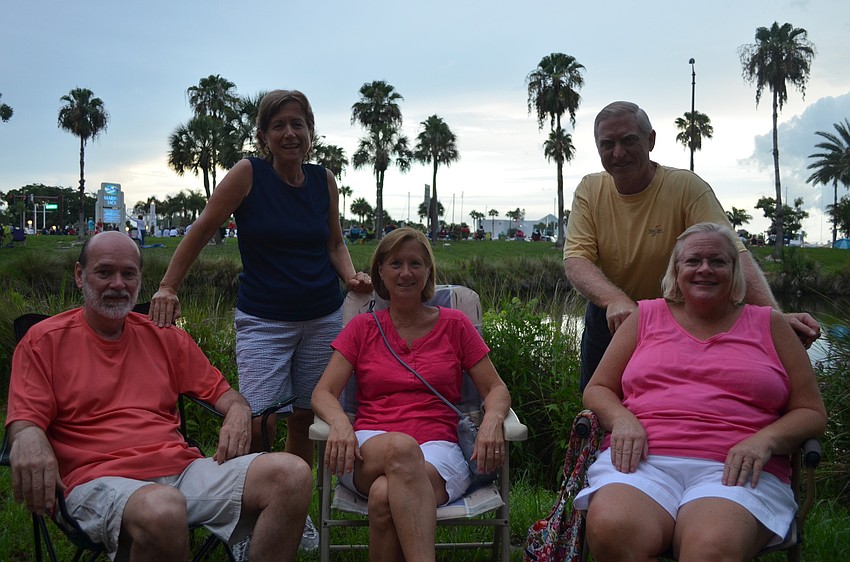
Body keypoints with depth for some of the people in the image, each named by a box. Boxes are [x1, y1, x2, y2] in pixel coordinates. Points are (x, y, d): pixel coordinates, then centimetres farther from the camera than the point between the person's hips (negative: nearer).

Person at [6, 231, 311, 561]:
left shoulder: (164, 337, 20)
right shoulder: (45, 341, 9)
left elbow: (218, 389, 24)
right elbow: (24, 420, 2)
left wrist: (238, 413, 1)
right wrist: (29, 439, -23)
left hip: (182, 469, 5)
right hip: (101, 481, -4)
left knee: (292, 474, -20)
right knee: (162, 509, -42)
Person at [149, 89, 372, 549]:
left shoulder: (324, 181, 3)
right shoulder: (248, 174, -8)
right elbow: (202, 231, -4)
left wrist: (351, 276, -4)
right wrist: (167, 287, -8)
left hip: (323, 317, 4)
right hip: (262, 320, -3)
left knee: (304, 419, 11)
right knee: (257, 425, -12)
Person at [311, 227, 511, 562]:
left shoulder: (454, 325, 14)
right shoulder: (362, 328, 16)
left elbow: (496, 389, 12)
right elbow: (322, 393, 7)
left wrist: (492, 421, -12)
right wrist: (340, 423, -17)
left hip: (437, 449, -1)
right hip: (370, 450, 1)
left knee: (385, 497, -37)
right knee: (400, 446, -39)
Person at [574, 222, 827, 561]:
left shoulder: (769, 325, 18)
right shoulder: (646, 317, 20)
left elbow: (812, 413, 16)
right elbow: (597, 389, 20)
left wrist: (765, 440, -6)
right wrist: (621, 418, -3)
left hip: (735, 469, -1)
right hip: (642, 460, 2)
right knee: (611, 530, -32)